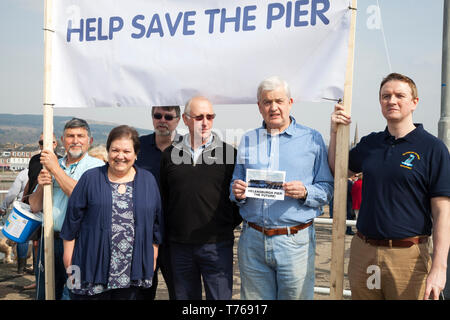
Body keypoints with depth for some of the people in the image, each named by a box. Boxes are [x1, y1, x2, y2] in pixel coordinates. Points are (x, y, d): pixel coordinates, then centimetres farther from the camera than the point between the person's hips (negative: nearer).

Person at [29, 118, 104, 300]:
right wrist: (41, 186, -7)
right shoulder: (51, 164, 13)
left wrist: (56, 169, -14)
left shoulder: (96, 166, -4)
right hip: (49, 239, 5)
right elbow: (35, 207, 14)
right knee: (44, 294, 15)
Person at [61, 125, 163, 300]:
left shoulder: (148, 181, 6)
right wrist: (68, 253, 1)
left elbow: (156, 221, 10)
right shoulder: (90, 179, 1)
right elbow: (73, 217, 2)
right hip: (93, 264, -1)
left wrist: (153, 255, 9)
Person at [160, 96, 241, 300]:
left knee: (220, 297, 5)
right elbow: (163, 198, 13)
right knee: (184, 296, 15)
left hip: (217, 245, -2)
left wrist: (228, 226, 1)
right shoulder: (170, 155, 6)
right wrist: (169, 230, 7)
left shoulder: (228, 153, -1)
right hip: (180, 245, 3)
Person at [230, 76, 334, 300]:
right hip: (252, 240, 3)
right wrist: (237, 193, -6)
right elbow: (235, 185, 16)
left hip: (295, 241, -2)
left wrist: (305, 193, -18)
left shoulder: (312, 139, 3)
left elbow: (327, 189, 1)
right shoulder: (247, 141, 12)